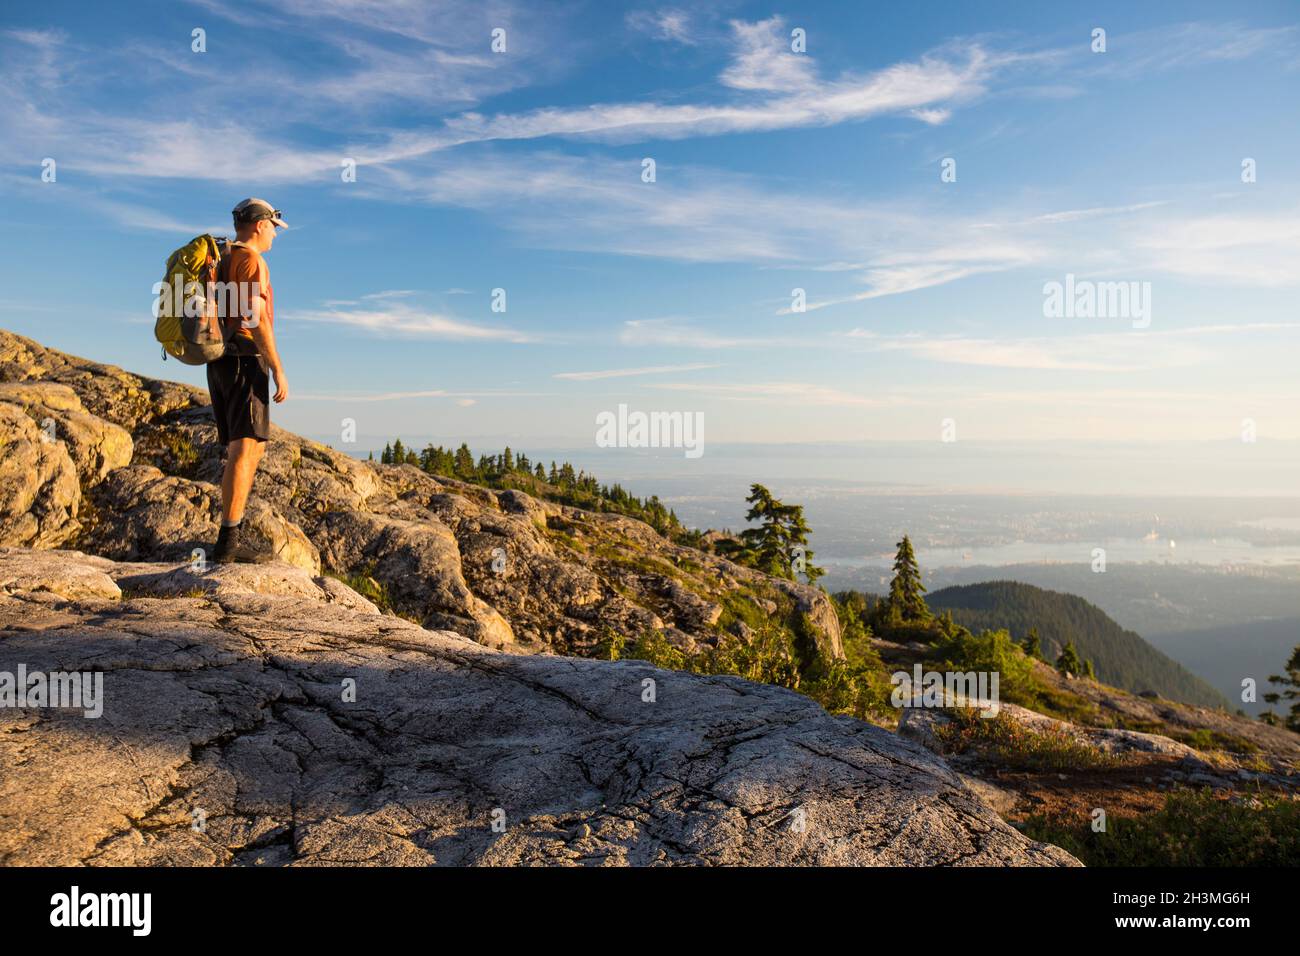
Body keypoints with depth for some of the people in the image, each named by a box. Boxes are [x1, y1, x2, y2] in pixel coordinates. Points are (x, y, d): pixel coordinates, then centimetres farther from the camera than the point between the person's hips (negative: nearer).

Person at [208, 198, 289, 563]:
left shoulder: (222, 262, 22)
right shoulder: (251, 260, -8)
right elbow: (255, 317, -18)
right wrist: (278, 370, -18)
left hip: (220, 363, 10)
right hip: (246, 359, -10)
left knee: (248, 448, 12)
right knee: (246, 448, -13)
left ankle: (234, 533, 12)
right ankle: (230, 540, -16)